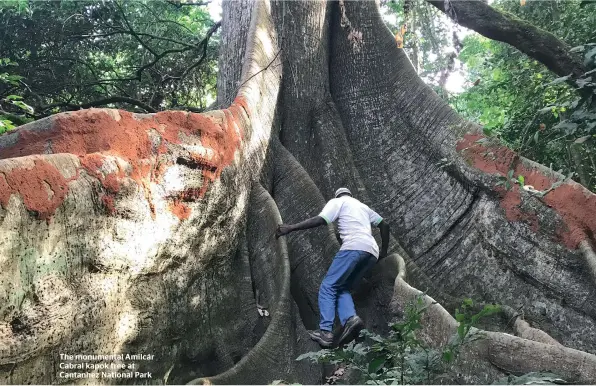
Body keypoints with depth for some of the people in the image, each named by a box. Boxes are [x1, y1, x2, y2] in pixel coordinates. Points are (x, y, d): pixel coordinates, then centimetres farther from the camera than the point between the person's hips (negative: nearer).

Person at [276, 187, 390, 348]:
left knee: (328, 287, -4)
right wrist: (383, 251, 38)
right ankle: (351, 318, -16)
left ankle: (325, 332, -17)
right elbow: (384, 225, 33)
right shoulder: (363, 206, 36)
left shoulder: (337, 202, 16)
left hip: (354, 247, -7)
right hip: (372, 252, 7)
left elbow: (320, 220, -1)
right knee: (343, 288, 11)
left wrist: (290, 228, -1)